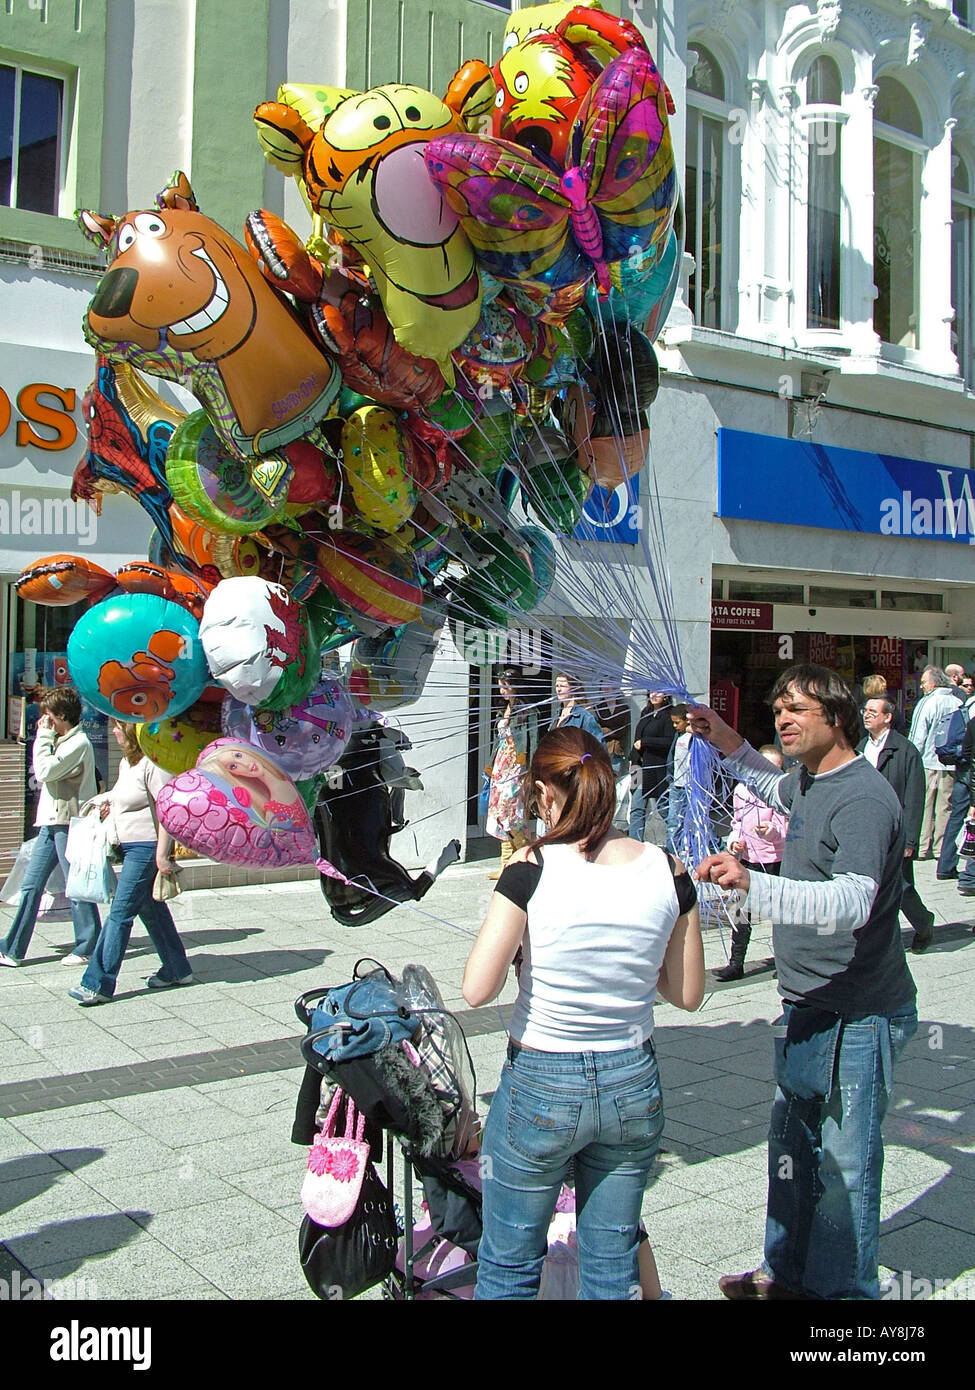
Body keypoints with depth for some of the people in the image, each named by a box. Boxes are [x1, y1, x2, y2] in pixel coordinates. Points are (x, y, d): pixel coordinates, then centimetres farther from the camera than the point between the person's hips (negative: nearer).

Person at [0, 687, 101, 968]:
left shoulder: (78, 743, -13)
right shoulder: (61, 741, 18)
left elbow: (44, 771, -20)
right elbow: (44, 773, 17)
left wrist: (43, 736, -10)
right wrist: (45, 737, 11)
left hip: (68, 823, -10)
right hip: (51, 822, 10)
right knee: (31, 886, 8)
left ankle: (88, 947, 8)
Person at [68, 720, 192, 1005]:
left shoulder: (152, 763, -17)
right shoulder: (126, 762, 13)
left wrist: (162, 854, -22)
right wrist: (110, 805, 6)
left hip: (147, 846, -10)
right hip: (129, 846, 10)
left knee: (120, 912, -8)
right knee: (150, 908, 15)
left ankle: (98, 984, -4)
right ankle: (177, 970, 27)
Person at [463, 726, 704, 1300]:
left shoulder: (534, 866, -17)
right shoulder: (668, 870, -7)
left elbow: (478, 990, -19)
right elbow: (688, 993, 1)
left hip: (540, 1087, -3)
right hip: (634, 1087, 4)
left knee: (508, 1267, 16)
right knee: (614, 1268, 20)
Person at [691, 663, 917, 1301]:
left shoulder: (862, 798, -22)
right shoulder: (810, 780, 8)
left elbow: (852, 902, -38)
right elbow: (780, 790, 35)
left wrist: (754, 885, -50)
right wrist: (730, 745, 23)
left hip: (856, 1015, -10)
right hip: (809, 1005, 10)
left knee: (844, 1160, 2)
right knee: (791, 1139, 20)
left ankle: (843, 1287, 20)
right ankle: (789, 1273, 37)